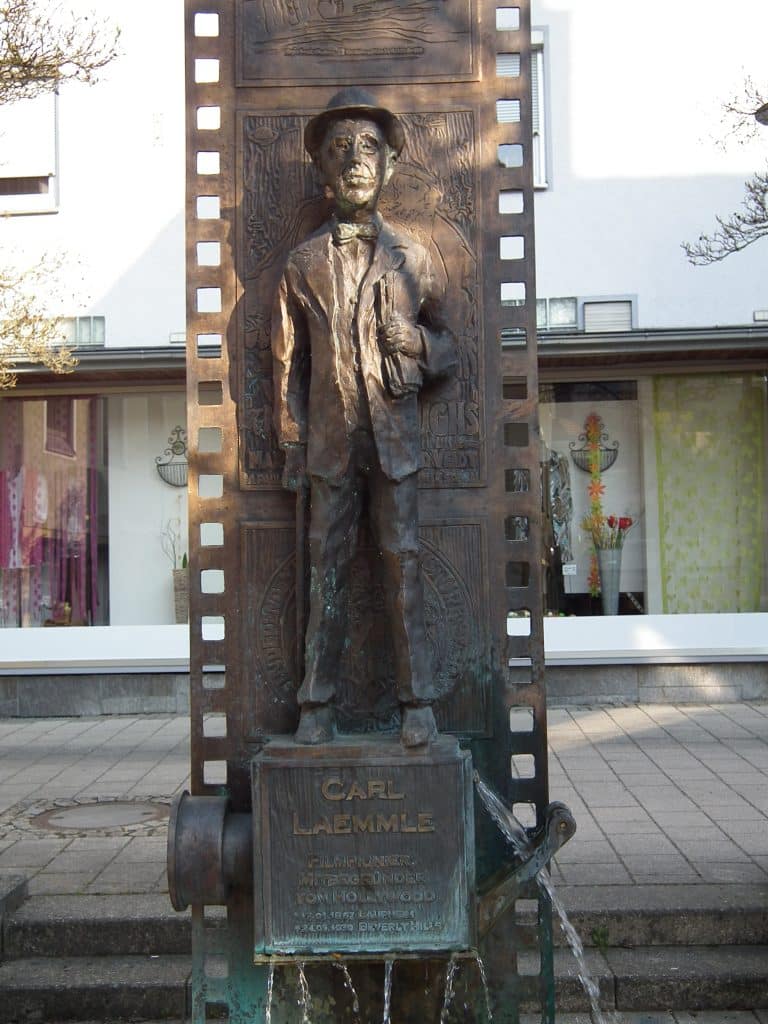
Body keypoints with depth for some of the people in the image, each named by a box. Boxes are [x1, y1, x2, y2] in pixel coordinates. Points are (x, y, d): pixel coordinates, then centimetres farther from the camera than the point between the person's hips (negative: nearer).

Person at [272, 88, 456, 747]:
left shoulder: (411, 256, 10)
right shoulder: (305, 262, 9)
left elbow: (448, 347, 14)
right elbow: (287, 362, 9)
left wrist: (414, 340, -9)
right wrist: (292, 449, 3)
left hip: (395, 437, 0)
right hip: (330, 440, 0)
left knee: (404, 566, 0)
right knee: (328, 569, 3)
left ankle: (418, 702, 8)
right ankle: (318, 704, 11)